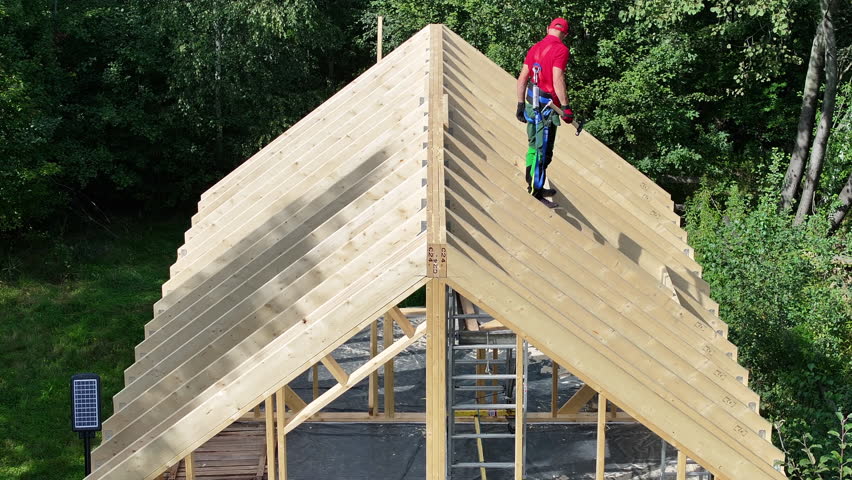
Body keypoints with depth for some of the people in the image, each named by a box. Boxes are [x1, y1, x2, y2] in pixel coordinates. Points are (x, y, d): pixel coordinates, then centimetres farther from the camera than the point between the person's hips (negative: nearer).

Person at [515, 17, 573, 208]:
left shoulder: (535, 48, 11)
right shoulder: (561, 49, -11)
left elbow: (522, 78, 12)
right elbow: (557, 80, -21)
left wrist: (521, 104, 18)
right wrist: (565, 107, -19)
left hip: (531, 104, 8)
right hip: (546, 107, -8)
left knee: (534, 146, 20)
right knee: (543, 152, -2)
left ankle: (532, 185, 32)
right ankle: (537, 193, 2)